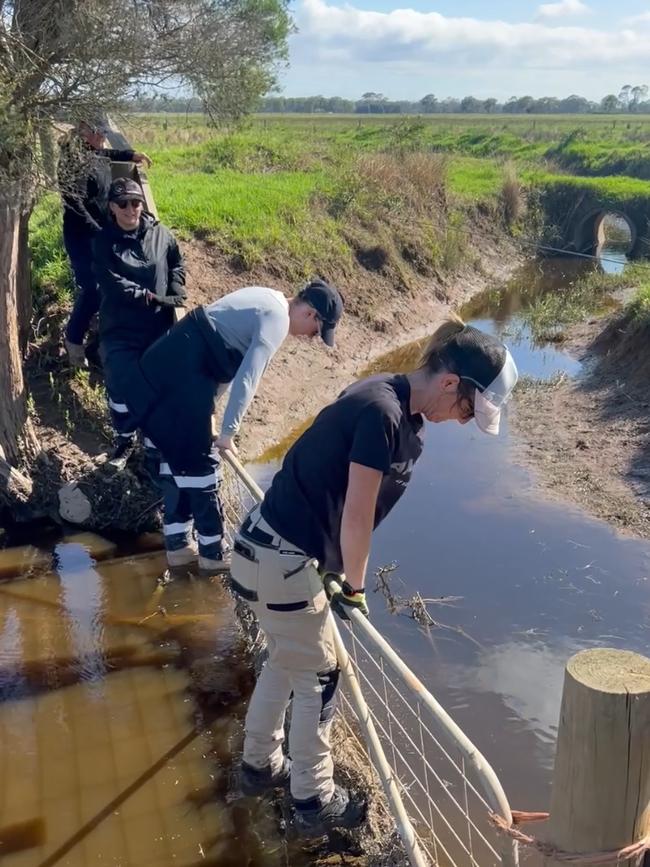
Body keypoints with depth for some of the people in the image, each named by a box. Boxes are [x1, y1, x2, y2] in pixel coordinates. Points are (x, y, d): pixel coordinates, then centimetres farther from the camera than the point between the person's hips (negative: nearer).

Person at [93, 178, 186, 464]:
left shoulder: (160, 234, 0)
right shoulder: (103, 241, -6)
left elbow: (177, 264, 16)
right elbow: (112, 283, -17)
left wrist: (176, 291, -3)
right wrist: (150, 297, -22)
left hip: (158, 326, 2)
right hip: (119, 330, -2)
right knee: (120, 387, 3)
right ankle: (125, 438, 27)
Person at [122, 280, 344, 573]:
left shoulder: (265, 299, 18)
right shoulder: (277, 318, -11)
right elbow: (247, 379, -20)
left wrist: (208, 406, 25)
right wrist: (228, 432, -12)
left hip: (160, 368, 10)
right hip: (181, 379, -10)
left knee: (176, 458, 16)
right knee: (200, 463, 1)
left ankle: (178, 545, 25)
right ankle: (213, 553, 13)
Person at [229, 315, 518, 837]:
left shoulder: (397, 407, 5)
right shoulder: (382, 412, -25)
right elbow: (357, 518, -20)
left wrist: (341, 578, 12)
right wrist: (355, 587, -5)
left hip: (277, 548, 9)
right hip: (283, 558, -9)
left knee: (287, 660, 24)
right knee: (317, 676, 7)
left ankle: (261, 765, 42)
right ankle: (314, 801, 24)